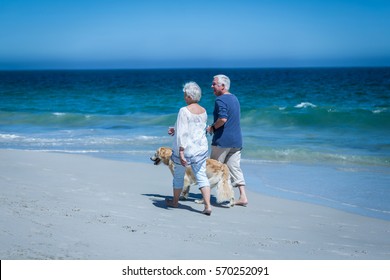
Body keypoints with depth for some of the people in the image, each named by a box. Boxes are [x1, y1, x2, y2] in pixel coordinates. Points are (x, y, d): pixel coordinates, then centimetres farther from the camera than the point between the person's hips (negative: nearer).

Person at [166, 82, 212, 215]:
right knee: (202, 176, 5)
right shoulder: (203, 111, 5)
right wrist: (176, 130, 26)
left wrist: (181, 152, -21)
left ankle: (175, 201, 32)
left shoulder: (184, 111, -17)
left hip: (186, 148, -5)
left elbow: (182, 133, -21)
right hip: (201, 148, 5)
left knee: (178, 175, 14)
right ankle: (207, 205, -6)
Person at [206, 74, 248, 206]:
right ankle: (243, 196, -1)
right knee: (235, 168, 7)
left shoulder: (220, 100, -13)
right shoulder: (234, 98, 15)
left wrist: (212, 127, -10)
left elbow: (223, 118, -26)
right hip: (236, 140, 8)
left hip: (222, 140, -8)